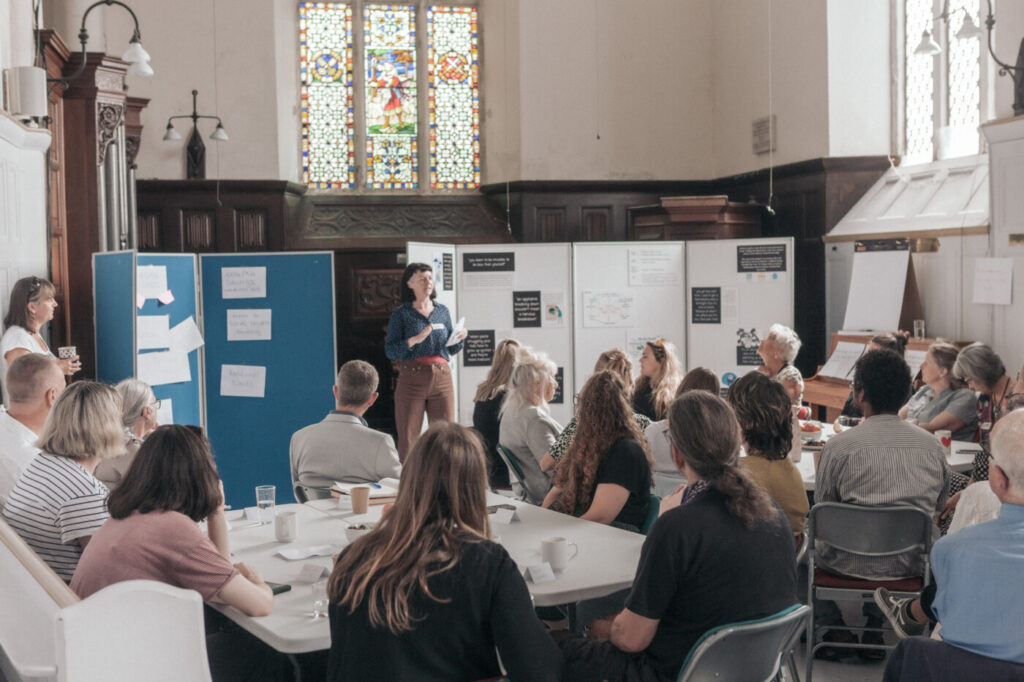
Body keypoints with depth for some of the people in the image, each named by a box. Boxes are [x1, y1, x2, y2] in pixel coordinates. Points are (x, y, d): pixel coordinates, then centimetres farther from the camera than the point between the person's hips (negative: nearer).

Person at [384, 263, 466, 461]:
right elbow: (390, 350, -4)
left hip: (442, 378, 3)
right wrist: (414, 340, -17)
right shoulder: (401, 314, 2)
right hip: (412, 379, -3)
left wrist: (459, 339, -3)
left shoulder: (442, 311, 14)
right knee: (408, 436, -1)